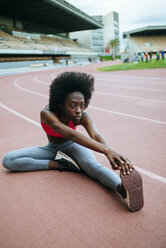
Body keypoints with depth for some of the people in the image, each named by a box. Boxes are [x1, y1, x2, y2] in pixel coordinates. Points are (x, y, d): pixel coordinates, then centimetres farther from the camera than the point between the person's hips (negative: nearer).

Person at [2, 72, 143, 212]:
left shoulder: (83, 116, -25)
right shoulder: (47, 114, -33)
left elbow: (96, 135, -43)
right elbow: (71, 134, -50)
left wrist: (110, 153, -67)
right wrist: (105, 150, -62)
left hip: (73, 147, -1)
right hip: (52, 148, 1)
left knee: (92, 166, -37)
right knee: (7, 160, -19)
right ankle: (58, 164, -25)